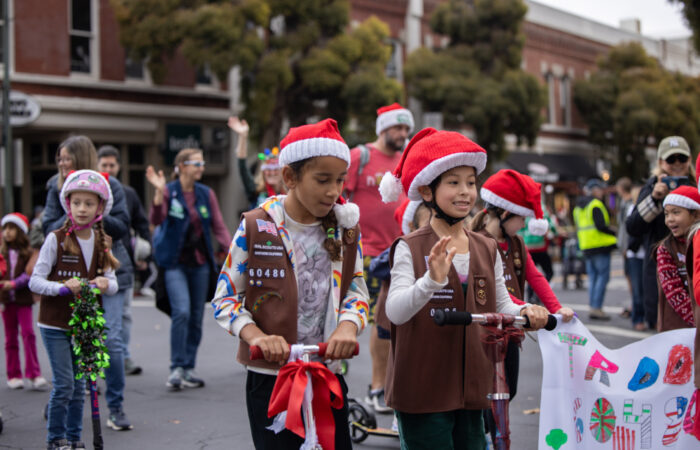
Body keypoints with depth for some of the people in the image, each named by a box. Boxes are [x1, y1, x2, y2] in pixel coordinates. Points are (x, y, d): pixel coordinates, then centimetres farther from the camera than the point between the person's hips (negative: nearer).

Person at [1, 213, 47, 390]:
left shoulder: (29, 253, 0)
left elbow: (30, 275, -9)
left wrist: (14, 284, -19)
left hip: (23, 298, -3)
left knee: (28, 332, -11)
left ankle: (34, 374, -8)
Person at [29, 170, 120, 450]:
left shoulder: (101, 243, 4)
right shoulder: (56, 239, -9)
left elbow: (113, 284, 4)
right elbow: (35, 281, -11)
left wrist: (105, 284, -19)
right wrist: (62, 287, -27)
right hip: (55, 324, -4)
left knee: (79, 385, 9)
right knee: (64, 384, -6)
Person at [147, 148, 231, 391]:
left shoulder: (207, 194, 7)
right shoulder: (169, 191, -5)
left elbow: (219, 227, 7)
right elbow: (156, 220, -18)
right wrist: (159, 191, -31)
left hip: (200, 262, 5)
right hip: (175, 262, -4)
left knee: (196, 316, 6)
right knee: (181, 311, -18)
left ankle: (189, 368, 16)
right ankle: (176, 368, -10)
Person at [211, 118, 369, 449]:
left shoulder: (344, 229, 3)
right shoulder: (257, 227, -7)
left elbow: (357, 291, 8)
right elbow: (224, 298, -3)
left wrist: (348, 325, -15)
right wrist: (254, 335, -21)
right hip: (270, 377, -3)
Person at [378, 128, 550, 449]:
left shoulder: (487, 250, 8)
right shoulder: (411, 249, -9)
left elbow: (501, 306, 8)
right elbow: (395, 311, -22)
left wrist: (525, 313, -14)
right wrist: (432, 280, -40)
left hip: (472, 390, 5)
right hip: (423, 394, -5)